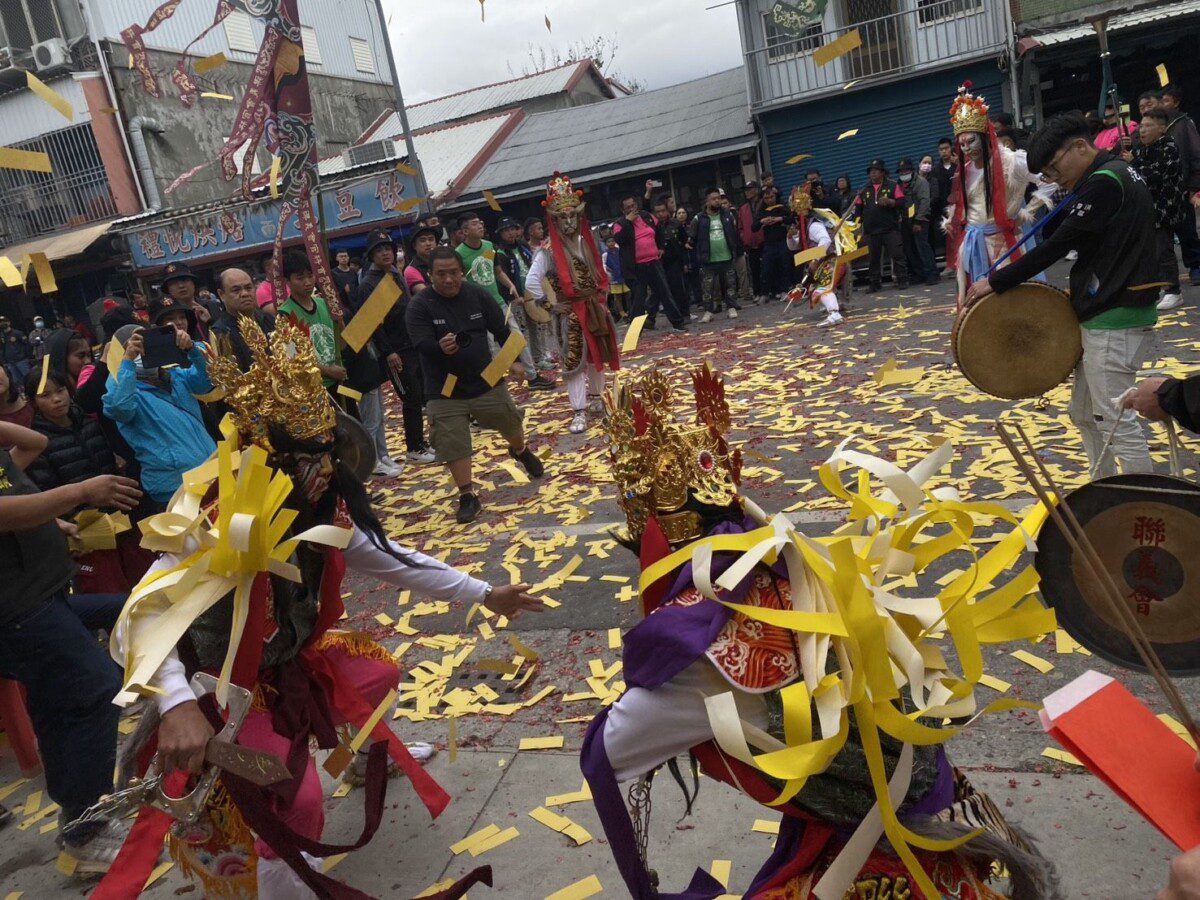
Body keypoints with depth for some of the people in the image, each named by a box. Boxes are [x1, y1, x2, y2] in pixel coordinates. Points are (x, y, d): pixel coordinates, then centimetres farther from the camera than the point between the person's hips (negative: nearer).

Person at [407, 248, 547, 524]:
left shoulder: (478, 295, -3)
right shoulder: (419, 306, -12)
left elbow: (502, 330, 4)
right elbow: (421, 345, -23)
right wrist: (440, 347, -44)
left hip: (486, 381, 3)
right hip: (445, 391, -2)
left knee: (510, 422, 19)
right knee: (453, 444, -3)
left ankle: (521, 450, 53)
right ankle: (468, 496, 12)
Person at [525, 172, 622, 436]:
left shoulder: (586, 242, 5)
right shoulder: (550, 249, -12)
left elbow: (600, 272, 19)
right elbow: (532, 281, -18)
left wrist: (602, 297, 9)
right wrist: (550, 305, -14)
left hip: (594, 309, 6)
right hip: (570, 313, -5)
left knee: (597, 356, 15)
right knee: (573, 361, -3)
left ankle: (596, 400, 33)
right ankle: (579, 412, 0)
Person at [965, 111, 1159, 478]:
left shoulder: (1104, 181, -16)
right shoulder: (1115, 174, 16)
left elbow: (1057, 244, -18)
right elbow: (1053, 233, 17)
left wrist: (995, 282, -14)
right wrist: (1071, 196, 3)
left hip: (1114, 321, -11)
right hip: (1102, 315, 11)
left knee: (1115, 424, -4)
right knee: (1084, 415, 18)